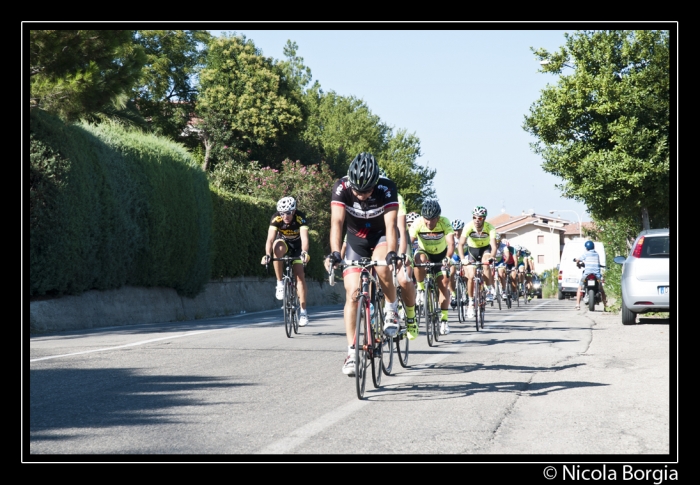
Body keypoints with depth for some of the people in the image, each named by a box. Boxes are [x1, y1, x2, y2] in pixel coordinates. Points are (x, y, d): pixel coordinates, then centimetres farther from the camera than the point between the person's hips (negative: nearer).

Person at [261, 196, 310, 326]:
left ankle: (303, 311, -5)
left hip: (297, 246, -1)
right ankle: (280, 284, -22)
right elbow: (270, 238, -38)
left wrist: (304, 252, -62)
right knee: (278, 248, -36)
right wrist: (267, 255, -55)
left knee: (299, 275, -12)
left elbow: (304, 237, -43)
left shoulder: (300, 218, -31)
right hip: (283, 242, 1)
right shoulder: (276, 218, -29)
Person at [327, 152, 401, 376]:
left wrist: (392, 253, -52)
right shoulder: (341, 188, -26)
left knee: (382, 267, -34)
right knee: (352, 293, -11)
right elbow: (337, 222, -34)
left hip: (381, 238, -1)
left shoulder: (387, 188, -29)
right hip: (356, 240, 2)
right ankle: (352, 352, -7)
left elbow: (391, 224, -37)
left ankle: (391, 309, -7)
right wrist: (335, 253, -49)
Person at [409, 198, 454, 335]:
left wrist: (447, 258, -56)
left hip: (441, 254, 0)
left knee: (444, 285, -9)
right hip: (424, 252, 0)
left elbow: (451, 243, -38)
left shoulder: (444, 222, -29)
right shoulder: (418, 223, -28)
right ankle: (420, 289, -15)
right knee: (419, 260, -36)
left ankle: (444, 320, 0)